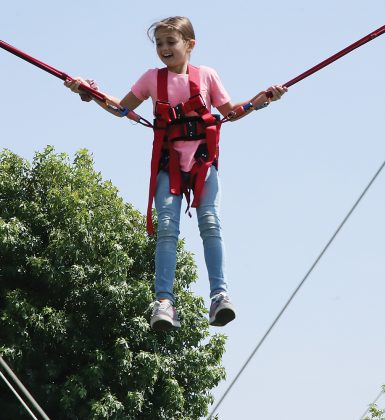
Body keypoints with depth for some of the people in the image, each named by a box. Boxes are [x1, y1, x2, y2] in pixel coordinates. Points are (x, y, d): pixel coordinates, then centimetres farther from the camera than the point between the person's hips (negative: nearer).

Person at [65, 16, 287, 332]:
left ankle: (220, 295, -19)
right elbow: (122, 109, 16)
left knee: (210, 223, -15)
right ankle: (164, 300, -18)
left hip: (203, 160, -1)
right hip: (168, 162, 1)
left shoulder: (207, 75, 7)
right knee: (167, 227, -13)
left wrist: (261, 99, 1)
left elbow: (230, 112, 14)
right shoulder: (152, 78, 10)